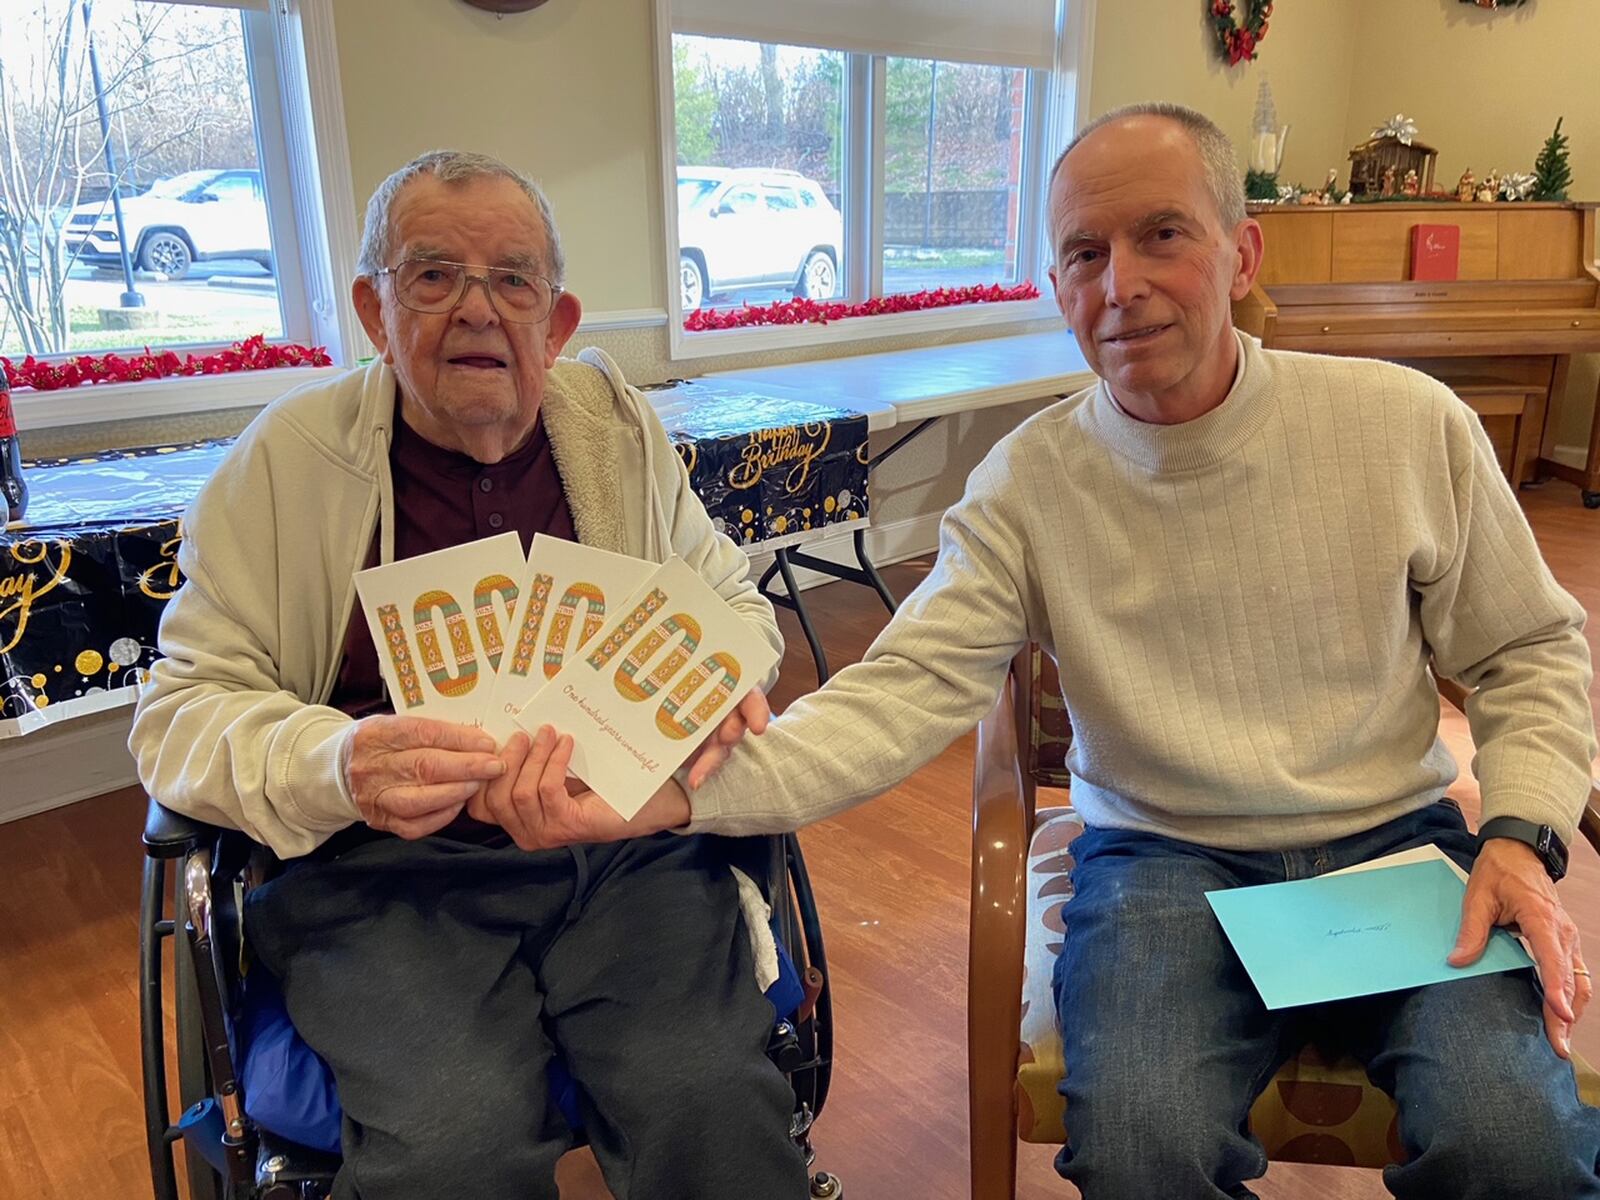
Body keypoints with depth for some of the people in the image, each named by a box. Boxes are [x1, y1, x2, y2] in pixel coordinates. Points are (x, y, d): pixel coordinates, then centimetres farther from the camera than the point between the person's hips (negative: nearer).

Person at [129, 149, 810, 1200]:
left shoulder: (619, 425, 10)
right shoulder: (286, 457, 2)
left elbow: (729, 595, 22)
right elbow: (183, 708, 2)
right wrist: (335, 766, -19)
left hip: (628, 836, 2)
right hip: (385, 865, -1)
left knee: (712, 1102, -23)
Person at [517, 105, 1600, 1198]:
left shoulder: (1410, 423, -3)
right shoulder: (1025, 486, -7)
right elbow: (902, 692, -17)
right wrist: (679, 792, -32)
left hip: (1396, 841, 2)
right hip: (1166, 859, -1)